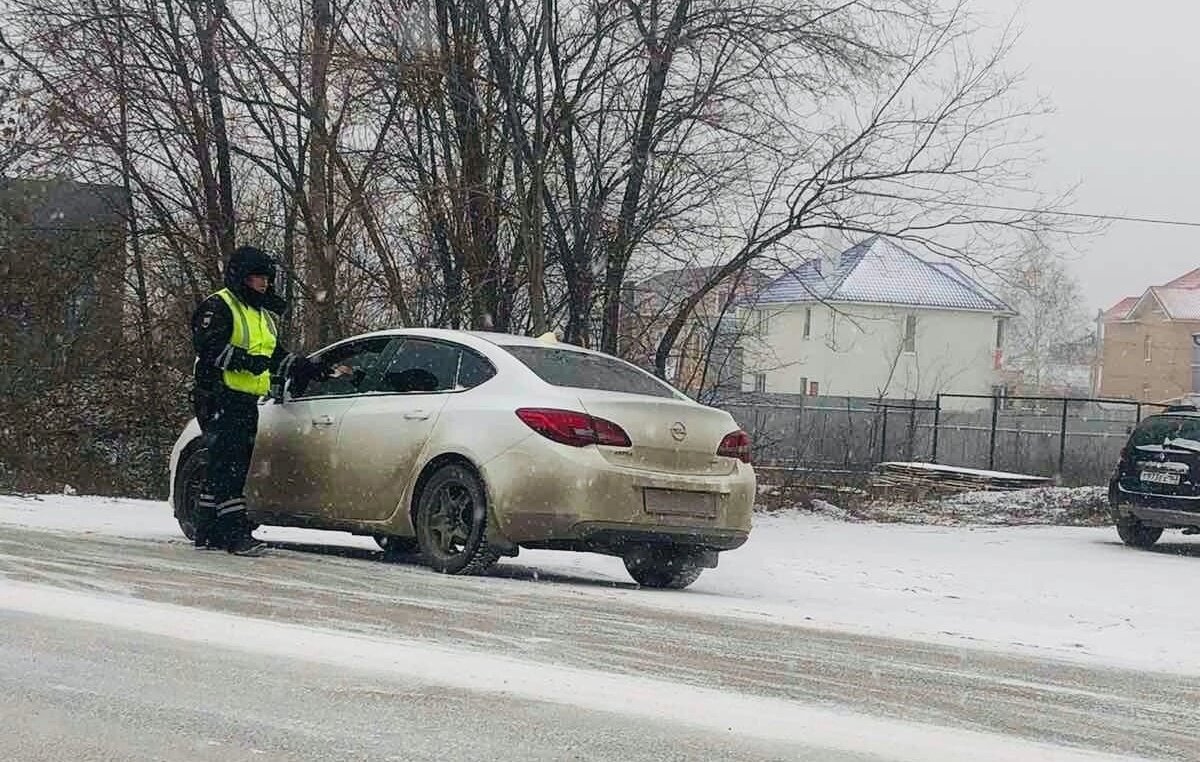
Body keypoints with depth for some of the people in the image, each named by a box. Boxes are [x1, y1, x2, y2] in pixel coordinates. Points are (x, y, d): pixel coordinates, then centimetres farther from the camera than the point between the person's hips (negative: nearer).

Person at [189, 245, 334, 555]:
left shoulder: (263, 315, 24)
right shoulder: (218, 307, -6)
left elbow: (277, 358, 29)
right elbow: (206, 346, -19)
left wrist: (310, 368, 16)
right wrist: (243, 360, -27)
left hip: (245, 402, 10)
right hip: (220, 398, -10)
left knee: (225, 468, 11)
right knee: (228, 465, -15)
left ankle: (208, 532, 16)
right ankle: (235, 533, -20)